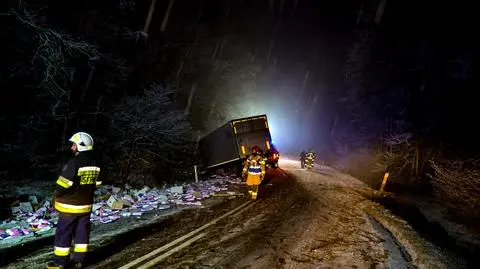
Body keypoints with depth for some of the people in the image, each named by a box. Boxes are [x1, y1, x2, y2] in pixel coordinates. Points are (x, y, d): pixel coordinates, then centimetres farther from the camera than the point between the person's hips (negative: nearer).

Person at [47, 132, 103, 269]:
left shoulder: (74, 162, -20)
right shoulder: (96, 162, 3)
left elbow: (63, 184, -17)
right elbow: (96, 183, 10)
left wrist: (56, 197, 0)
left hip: (70, 206, -7)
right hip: (86, 205, 7)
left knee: (63, 233, 7)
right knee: (82, 232, 13)